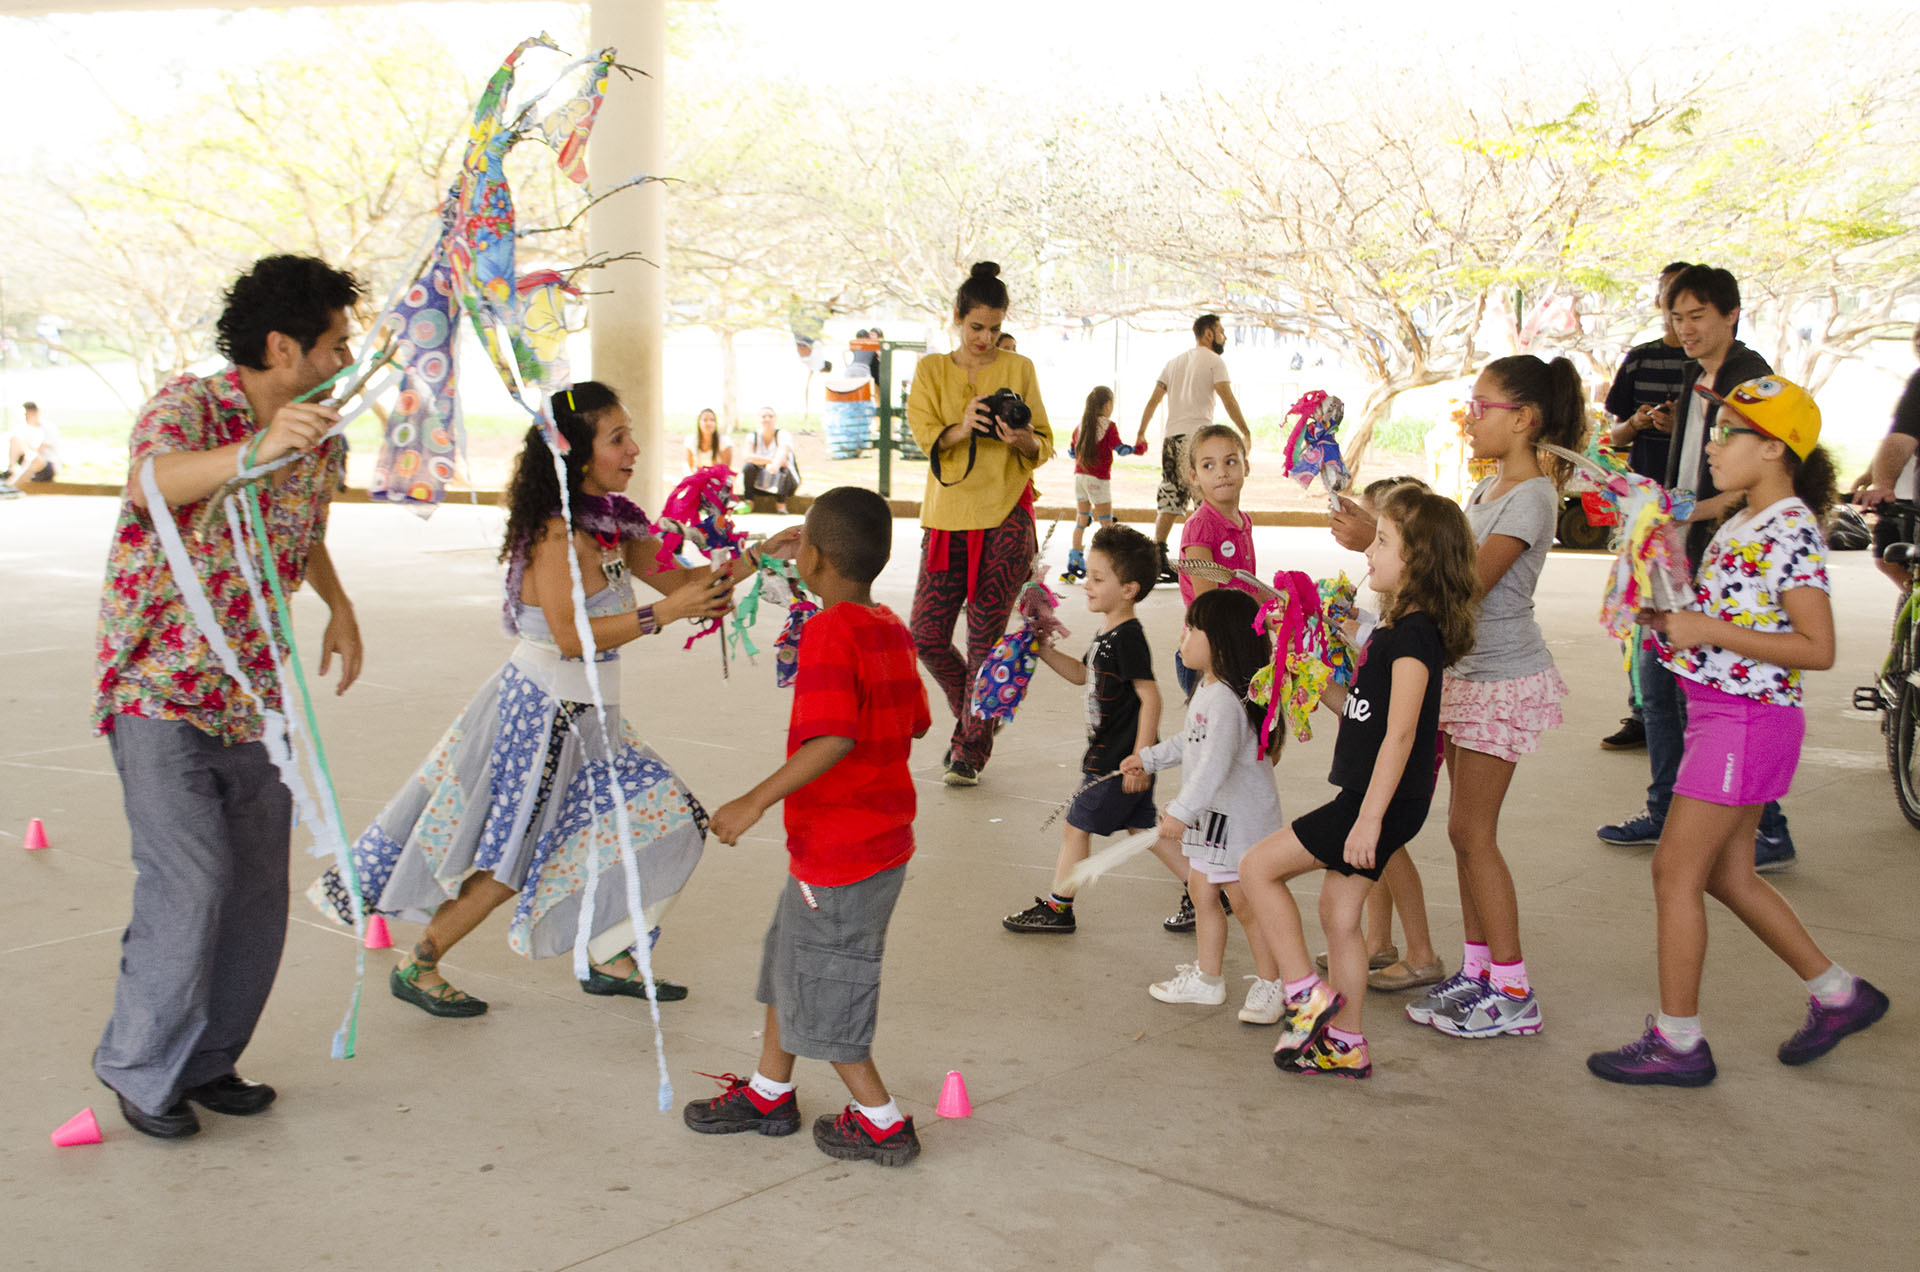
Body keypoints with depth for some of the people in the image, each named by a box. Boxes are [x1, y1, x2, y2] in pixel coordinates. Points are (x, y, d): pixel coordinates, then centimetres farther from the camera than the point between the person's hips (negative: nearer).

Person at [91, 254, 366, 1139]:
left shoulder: (322, 437, 5)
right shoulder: (188, 406, -15)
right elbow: (154, 482, -40)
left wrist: (339, 607, 11)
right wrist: (256, 450, -57)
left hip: (255, 695, 7)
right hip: (158, 689, -7)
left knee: (258, 886, 8)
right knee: (189, 877, -13)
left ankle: (208, 1059, 24)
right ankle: (142, 1066, 8)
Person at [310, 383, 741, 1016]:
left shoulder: (613, 524, 5)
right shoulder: (557, 532, -22)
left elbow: (675, 579, 8)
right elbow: (570, 635, -27)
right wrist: (661, 613, -30)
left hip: (583, 714, 9)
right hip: (543, 708, -9)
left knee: (654, 816, 10)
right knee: (511, 857, 2)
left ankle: (606, 959, 23)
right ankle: (417, 965, 19)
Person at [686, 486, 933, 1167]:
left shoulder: (828, 631, -22)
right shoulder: (891, 629, 4)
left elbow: (834, 738, -33)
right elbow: (915, 724, 11)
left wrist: (755, 801, -31)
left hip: (838, 857, -9)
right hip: (882, 840, 9)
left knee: (820, 994, 7)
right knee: (789, 963, 24)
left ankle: (882, 1123, 19)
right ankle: (768, 1094, 39)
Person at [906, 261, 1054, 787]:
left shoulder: (1019, 369, 8)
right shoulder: (930, 371, 10)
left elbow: (1045, 447, 7)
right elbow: (925, 435, -4)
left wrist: (1021, 439, -16)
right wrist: (962, 429, -24)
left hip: (1005, 517, -2)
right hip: (947, 517, 2)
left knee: (986, 640, -3)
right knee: (927, 636, -2)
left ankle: (972, 749, 9)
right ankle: (976, 717, 23)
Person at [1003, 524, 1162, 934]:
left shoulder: (1128, 638, -21)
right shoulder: (1110, 634, 9)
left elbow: (1150, 697, -24)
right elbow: (1083, 674, 25)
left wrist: (1140, 758, -24)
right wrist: (1045, 652, 13)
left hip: (1118, 760, -9)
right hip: (1111, 755, 9)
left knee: (1076, 827, 3)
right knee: (1143, 826, 16)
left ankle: (1057, 908, 16)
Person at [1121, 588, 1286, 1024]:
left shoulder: (1226, 700, -25)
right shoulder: (1208, 691, 9)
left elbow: (1215, 762, -33)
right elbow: (1192, 742, 25)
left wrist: (1182, 810, -35)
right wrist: (1149, 758, 29)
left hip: (1239, 815, -11)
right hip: (1213, 814, 11)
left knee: (1243, 899, -1)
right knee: (1201, 889, 17)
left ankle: (1269, 985, 14)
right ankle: (1206, 978, 30)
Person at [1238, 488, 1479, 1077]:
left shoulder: (1414, 635, -18)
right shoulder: (1396, 628, 13)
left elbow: (1399, 733, -23)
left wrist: (1369, 818, -25)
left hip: (1385, 801, -10)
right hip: (1370, 798, 10)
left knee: (1258, 866, -7)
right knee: (1339, 911, 15)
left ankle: (1306, 995, 0)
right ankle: (1344, 1044, 23)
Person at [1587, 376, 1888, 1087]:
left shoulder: (1790, 532, -16)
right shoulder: (1741, 524, 12)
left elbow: (1817, 648, -21)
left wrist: (1707, 630, -21)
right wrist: (1673, 615, 5)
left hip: (1748, 719, -10)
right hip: (1721, 712, 10)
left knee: (1676, 869, -4)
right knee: (1727, 875, 16)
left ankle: (1677, 1042, 6)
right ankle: (1838, 995, 31)